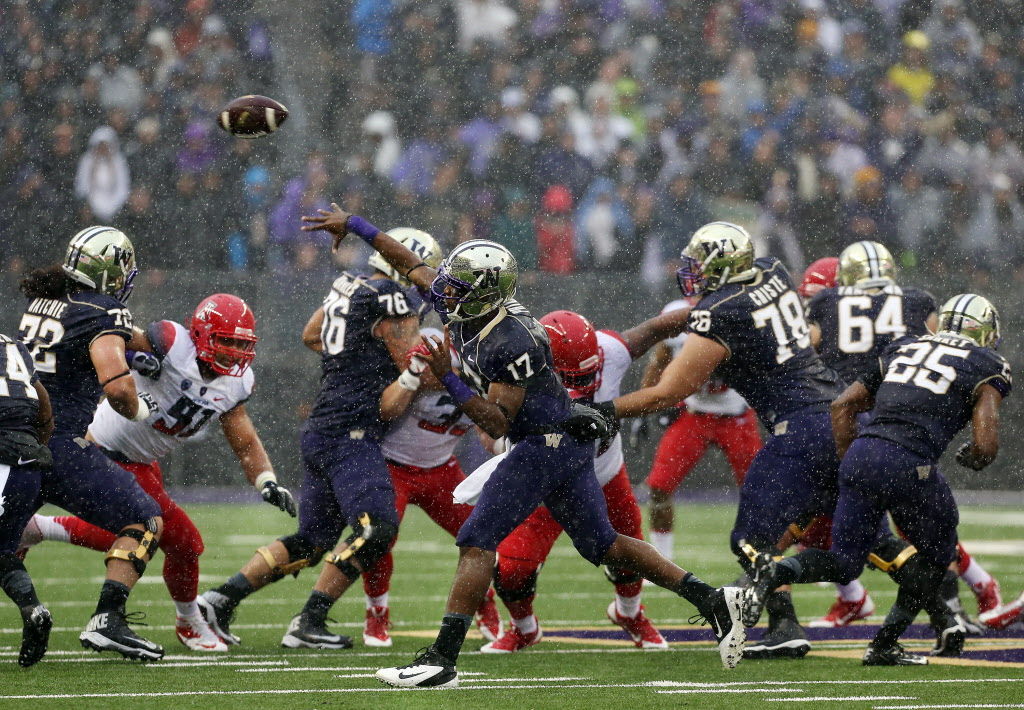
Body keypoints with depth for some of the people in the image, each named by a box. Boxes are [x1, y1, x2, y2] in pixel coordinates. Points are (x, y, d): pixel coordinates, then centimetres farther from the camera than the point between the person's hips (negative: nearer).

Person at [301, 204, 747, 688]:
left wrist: (448, 380, -31)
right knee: (603, 545, 16)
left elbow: (496, 423, -23)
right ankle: (712, 601, 14)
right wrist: (354, 225, 15)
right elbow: (410, 265, 13)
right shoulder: (466, 309, 1)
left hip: (543, 446, -10)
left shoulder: (510, 343, -24)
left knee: (476, 543, -11)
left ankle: (442, 660, -15)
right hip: (570, 445, 10)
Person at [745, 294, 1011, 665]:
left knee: (844, 563, 13)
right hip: (910, 465, -5)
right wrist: (971, 457, 20)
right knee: (936, 553, 21)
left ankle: (776, 573, -15)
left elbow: (842, 405, 21)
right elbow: (986, 445, -2)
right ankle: (884, 645, 16)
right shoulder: (988, 367, 9)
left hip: (860, 454, 5)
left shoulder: (904, 348, 25)